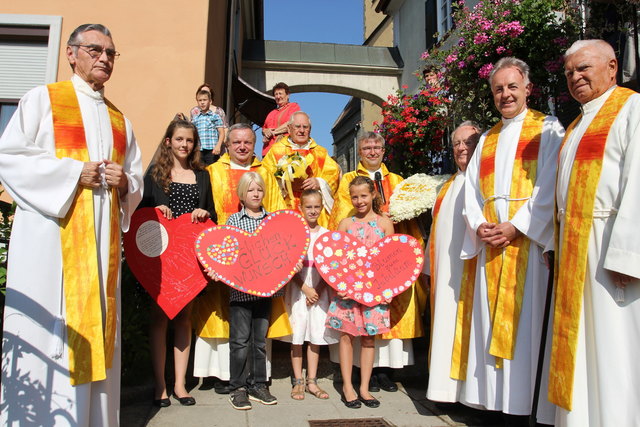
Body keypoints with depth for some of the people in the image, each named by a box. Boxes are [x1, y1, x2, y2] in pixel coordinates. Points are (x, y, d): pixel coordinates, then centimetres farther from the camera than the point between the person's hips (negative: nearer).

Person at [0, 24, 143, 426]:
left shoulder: (119, 119, 20)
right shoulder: (43, 98, 7)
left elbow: (136, 177, 18)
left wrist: (124, 181, -4)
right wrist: (73, 172, -13)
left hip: (103, 240, 5)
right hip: (51, 234, -4)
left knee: (96, 327, 6)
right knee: (47, 329, -4)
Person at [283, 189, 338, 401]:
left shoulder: (326, 234, 6)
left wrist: (318, 289, -8)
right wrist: (305, 288, -12)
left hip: (320, 290, 2)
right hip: (298, 289, -2)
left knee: (316, 336, 7)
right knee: (297, 336, 2)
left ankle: (311, 381, 19)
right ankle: (298, 381, 16)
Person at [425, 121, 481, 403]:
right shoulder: (449, 185, 22)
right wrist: (433, 266, 21)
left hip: (471, 264, -7)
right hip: (445, 268, 7)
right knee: (446, 319, 8)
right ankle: (446, 384, 17)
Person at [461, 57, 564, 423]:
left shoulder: (547, 129, 5)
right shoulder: (487, 139, 21)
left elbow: (550, 188, -8)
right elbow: (472, 189, 13)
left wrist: (516, 227, -16)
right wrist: (479, 226, -4)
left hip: (529, 240, -5)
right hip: (491, 244, 5)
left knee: (528, 320, -5)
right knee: (493, 322, 5)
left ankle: (529, 401, 4)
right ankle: (501, 400, 14)